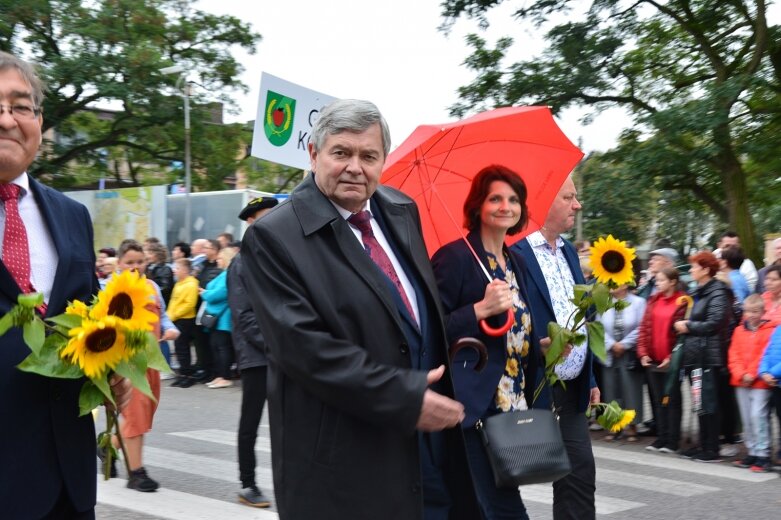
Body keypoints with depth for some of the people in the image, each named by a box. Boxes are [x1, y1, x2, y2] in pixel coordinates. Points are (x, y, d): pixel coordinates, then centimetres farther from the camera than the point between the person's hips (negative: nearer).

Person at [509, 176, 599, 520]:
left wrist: (590, 378, 18)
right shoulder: (515, 253, -13)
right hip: (536, 388, -7)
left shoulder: (568, 252, 14)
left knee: (580, 472, 8)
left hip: (573, 388, 7)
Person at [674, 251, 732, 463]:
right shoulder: (698, 292, 18)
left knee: (707, 403, -6)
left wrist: (688, 326, -9)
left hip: (708, 356, -9)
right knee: (701, 403, 13)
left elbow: (714, 323, -19)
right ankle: (704, 445, 20)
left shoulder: (718, 293, -10)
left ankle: (712, 450, -2)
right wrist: (683, 324, 5)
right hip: (695, 354, 9)